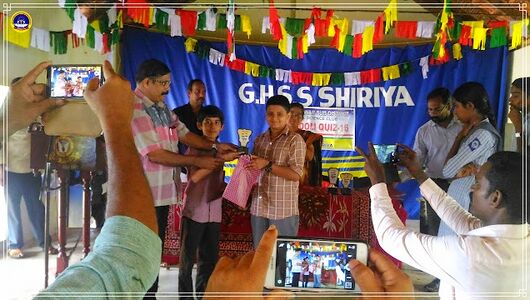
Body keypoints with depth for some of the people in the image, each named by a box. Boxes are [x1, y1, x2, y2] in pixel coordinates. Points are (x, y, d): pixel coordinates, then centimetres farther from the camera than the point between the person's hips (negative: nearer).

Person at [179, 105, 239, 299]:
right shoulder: (195, 147, -3)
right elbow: (195, 176, -16)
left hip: (214, 212, 5)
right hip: (194, 211, -5)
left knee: (209, 259, 13)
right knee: (188, 258, 5)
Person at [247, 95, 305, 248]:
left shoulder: (295, 140, -7)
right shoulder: (259, 139, 11)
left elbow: (295, 174, -15)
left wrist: (267, 165, -17)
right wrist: (248, 163, -1)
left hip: (283, 210, -5)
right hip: (258, 208, 6)